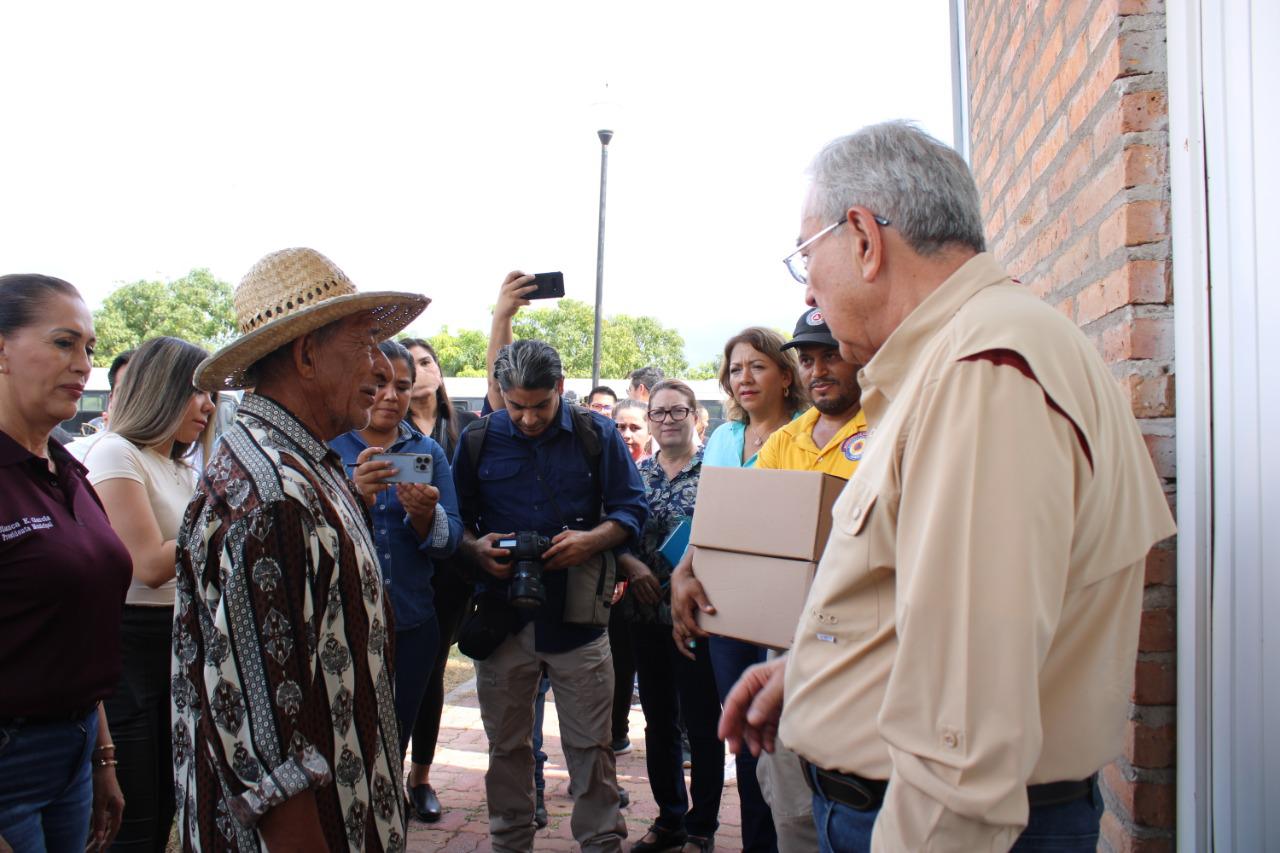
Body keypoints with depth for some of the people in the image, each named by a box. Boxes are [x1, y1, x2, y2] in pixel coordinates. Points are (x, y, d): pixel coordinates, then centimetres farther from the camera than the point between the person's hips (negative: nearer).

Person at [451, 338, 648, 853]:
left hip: (577, 615, -1)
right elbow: (456, 520, 10)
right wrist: (476, 548, -11)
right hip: (503, 616, 2)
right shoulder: (479, 440, 4)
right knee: (506, 746, 14)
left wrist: (592, 540, -15)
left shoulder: (596, 434, 0)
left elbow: (632, 509, 2)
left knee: (590, 746, 5)